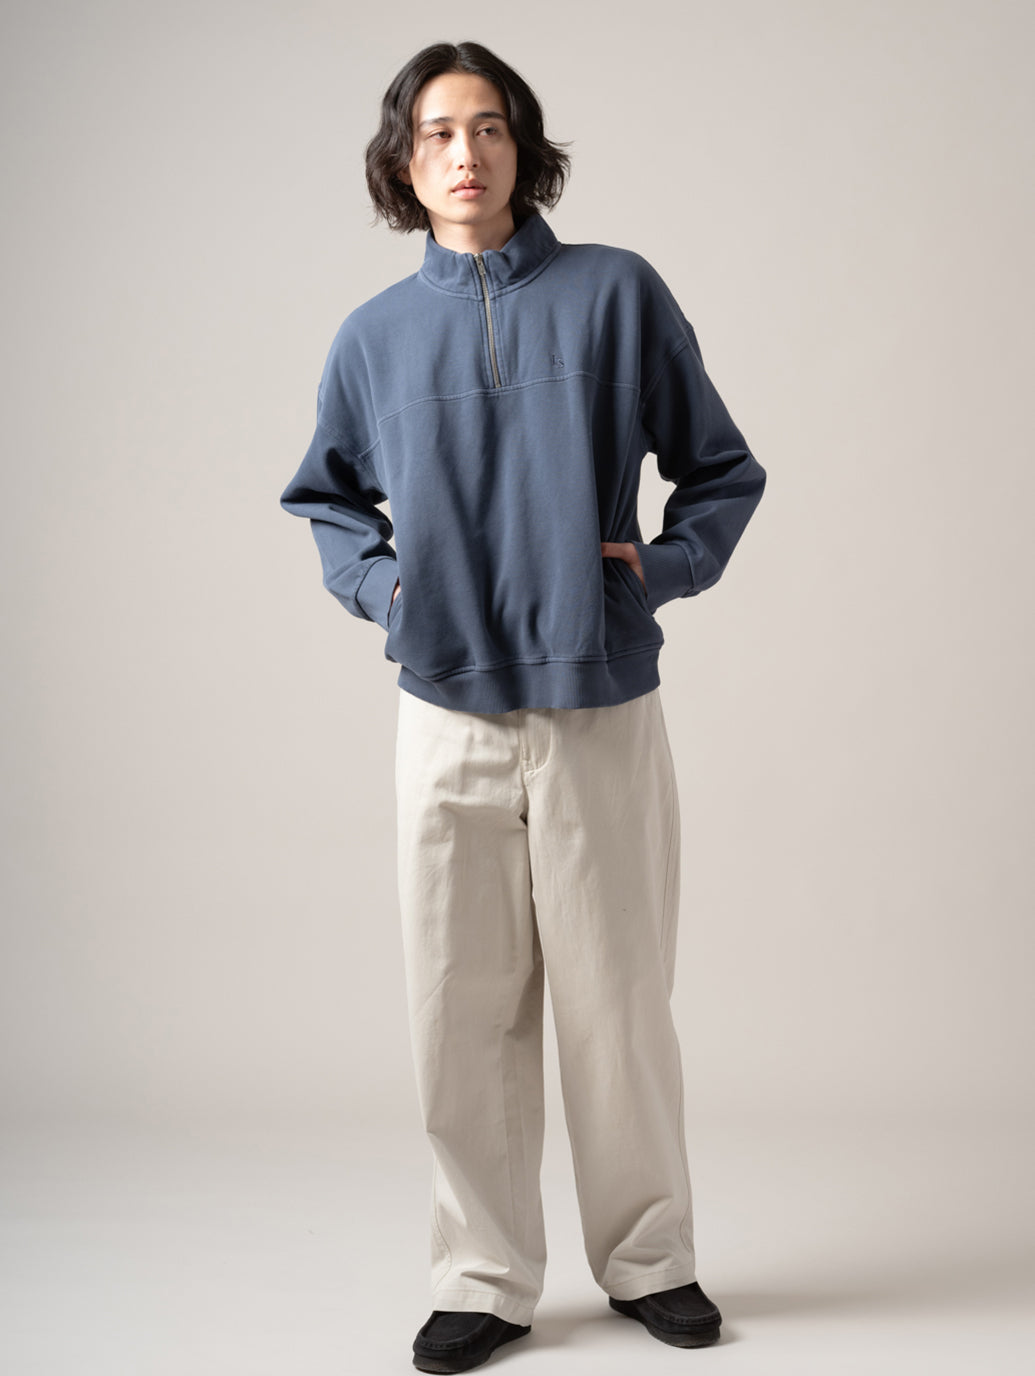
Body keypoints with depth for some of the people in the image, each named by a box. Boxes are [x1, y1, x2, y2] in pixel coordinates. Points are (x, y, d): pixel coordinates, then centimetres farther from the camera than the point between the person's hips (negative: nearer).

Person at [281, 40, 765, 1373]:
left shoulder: (619, 292, 2)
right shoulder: (374, 335, 8)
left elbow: (722, 471, 10)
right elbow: (328, 499, 22)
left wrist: (660, 568, -6)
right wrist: (381, 582, 4)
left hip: (603, 711, -1)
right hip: (448, 718, 2)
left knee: (619, 1005, 6)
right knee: (463, 1014, 6)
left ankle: (648, 1260, 25)